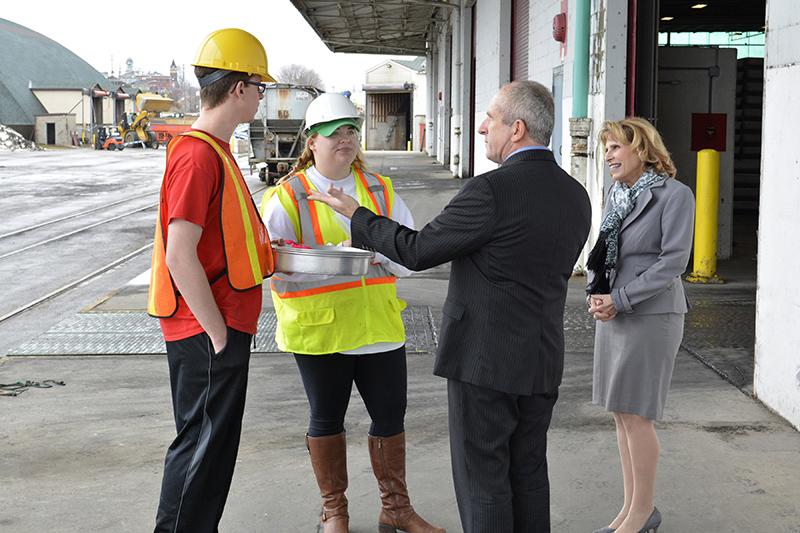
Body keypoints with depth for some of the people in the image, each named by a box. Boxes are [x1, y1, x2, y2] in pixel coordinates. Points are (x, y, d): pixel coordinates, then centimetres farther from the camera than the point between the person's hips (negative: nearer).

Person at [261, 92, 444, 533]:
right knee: (326, 420, 10)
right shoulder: (288, 196, -3)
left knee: (390, 417, 9)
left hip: (379, 325, 4)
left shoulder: (381, 190, 9)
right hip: (320, 328, -3)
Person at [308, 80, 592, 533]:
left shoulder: (491, 191, -19)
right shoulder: (576, 195, 5)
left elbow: (417, 251, -14)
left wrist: (356, 215, -2)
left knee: (483, 479, 4)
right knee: (528, 471, 17)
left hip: (486, 359, -7)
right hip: (544, 360, 7)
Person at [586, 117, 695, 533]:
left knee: (635, 415, -2)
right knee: (620, 413, 11)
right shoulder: (616, 194, 10)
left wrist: (619, 299, -16)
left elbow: (673, 261, -15)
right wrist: (595, 294, -3)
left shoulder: (674, 195, -10)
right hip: (613, 313, 7)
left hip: (651, 315, -7)